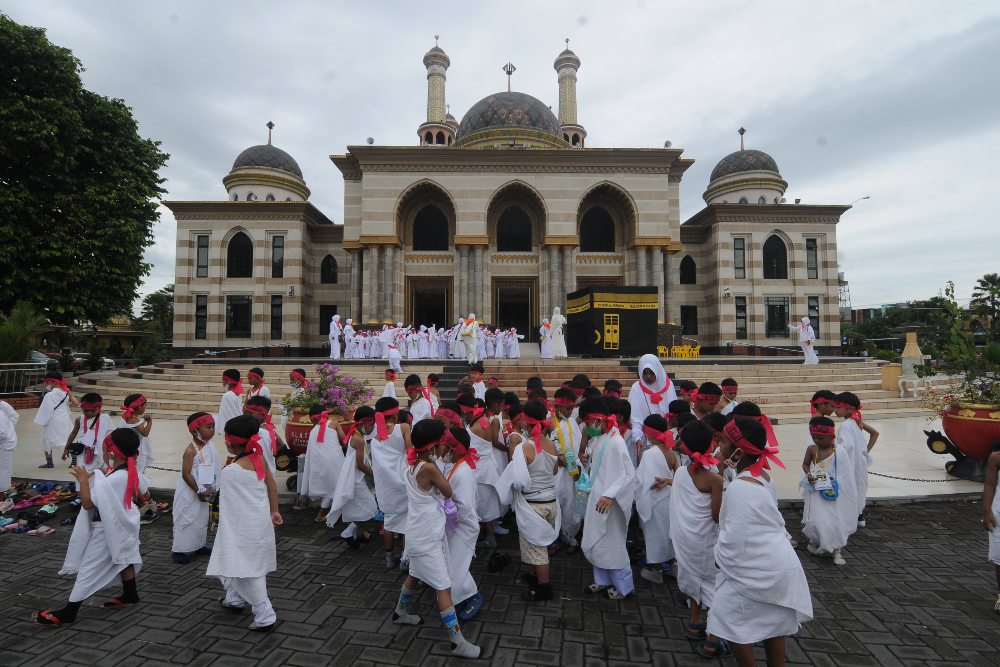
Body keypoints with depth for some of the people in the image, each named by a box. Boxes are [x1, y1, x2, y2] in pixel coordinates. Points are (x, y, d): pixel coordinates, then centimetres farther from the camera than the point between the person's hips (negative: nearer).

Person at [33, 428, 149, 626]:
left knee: (88, 568, 2)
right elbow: (143, 498, 7)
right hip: (123, 525, 8)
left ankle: (68, 613, 13)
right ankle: (130, 595, 35)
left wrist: (84, 480, -18)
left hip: (106, 531, -8)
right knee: (124, 558, 22)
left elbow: (87, 504, -23)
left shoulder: (110, 480, -30)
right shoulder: (134, 473, -6)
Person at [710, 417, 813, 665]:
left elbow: (734, 539, -24)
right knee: (774, 625, 21)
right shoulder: (763, 477, 2)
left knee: (731, 622, 9)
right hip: (780, 565, 9)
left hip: (757, 570, -8)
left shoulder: (739, 488, -27)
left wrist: (720, 556, -6)